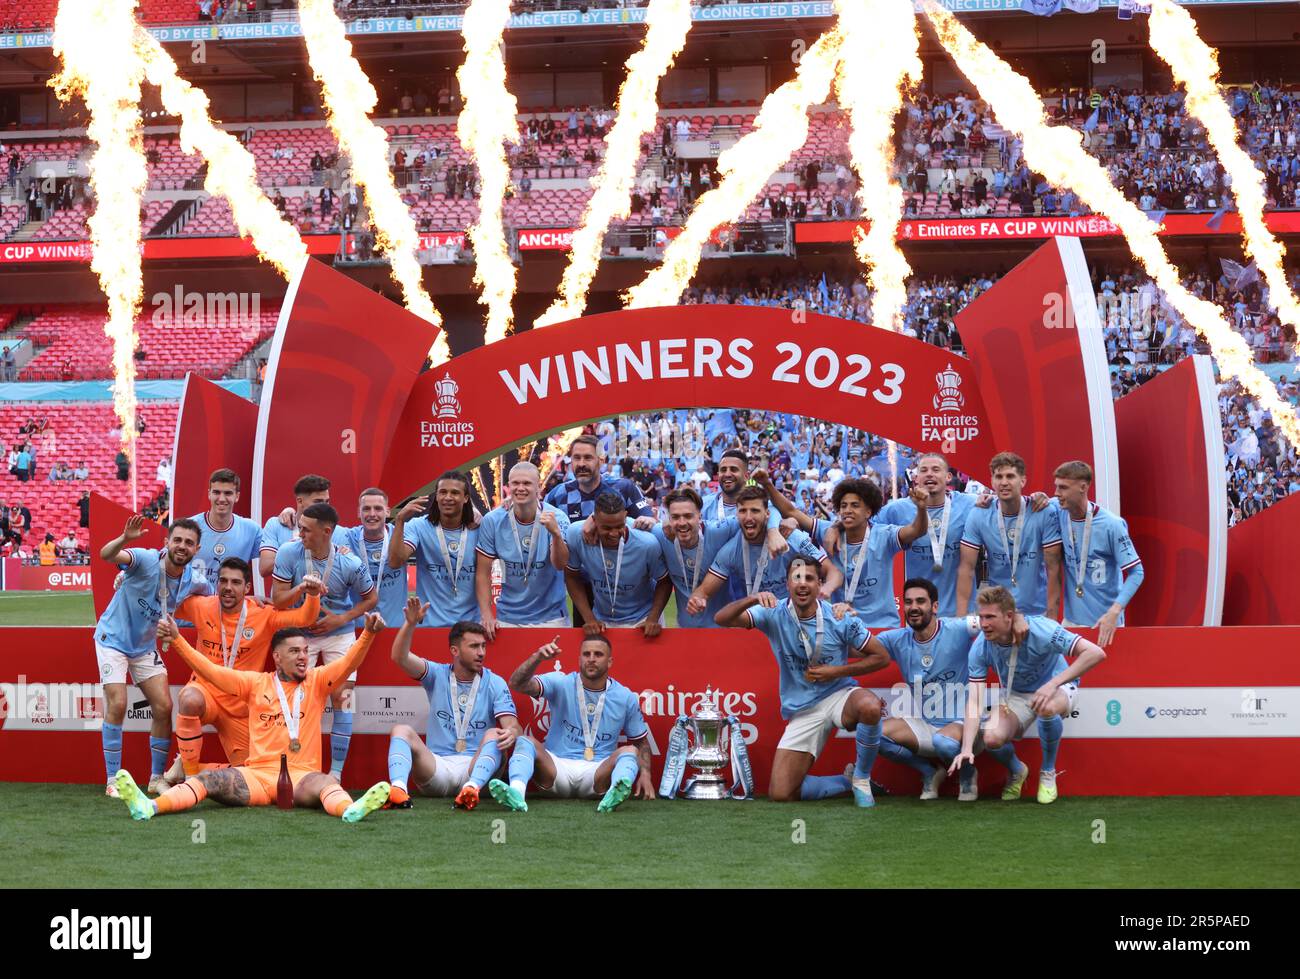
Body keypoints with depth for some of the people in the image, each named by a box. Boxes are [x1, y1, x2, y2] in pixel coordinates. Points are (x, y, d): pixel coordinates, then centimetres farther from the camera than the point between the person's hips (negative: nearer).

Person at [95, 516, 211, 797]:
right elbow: (106, 555, -43)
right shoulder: (146, 560, -25)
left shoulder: (194, 582, -9)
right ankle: (113, 781, -6)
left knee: (163, 707, -2)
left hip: (145, 646, 5)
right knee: (117, 705, -14)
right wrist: (125, 538, -65)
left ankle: (157, 778, 12)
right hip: (113, 639, -5)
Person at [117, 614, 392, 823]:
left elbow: (348, 663, -1)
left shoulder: (316, 682, 13)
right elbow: (211, 672, 12)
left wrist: (368, 634, -20)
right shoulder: (256, 683, 16)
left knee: (325, 782, -36)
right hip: (258, 773, 2)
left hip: (302, 775, -2)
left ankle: (351, 810, -70)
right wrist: (177, 640, 4)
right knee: (209, 779, -22)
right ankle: (149, 807, -43)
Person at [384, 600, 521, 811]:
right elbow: (400, 657, -6)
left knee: (495, 734, -28)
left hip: (475, 768, -1)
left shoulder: (494, 683, 7)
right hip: (436, 766, 1)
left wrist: (512, 732, -32)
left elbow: (512, 725, -6)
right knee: (402, 731, -22)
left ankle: (472, 789, -55)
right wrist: (411, 623, -24)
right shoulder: (437, 675, 10)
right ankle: (398, 790, -51)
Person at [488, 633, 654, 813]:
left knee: (630, 751, -25)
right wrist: (537, 658, -32)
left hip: (598, 773, 0)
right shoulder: (561, 684, 2)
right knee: (525, 741, -24)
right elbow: (517, 684, -13)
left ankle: (613, 797, -59)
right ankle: (517, 793, -56)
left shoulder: (626, 698, 7)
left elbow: (641, 741, 17)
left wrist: (645, 774, -3)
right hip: (557, 765, 0)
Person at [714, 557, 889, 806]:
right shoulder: (774, 614, -8)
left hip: (839, 694, -2)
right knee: (780, 794, -10)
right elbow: (721, 619, -18)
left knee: (870, 706, -39)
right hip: (801, 709, 2)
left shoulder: (840, 618, -11)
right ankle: (848, 781, 15)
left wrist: (837, 671, -14)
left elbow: (881, 657, -3)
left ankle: (862, 778, -12)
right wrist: (752, 599, -36)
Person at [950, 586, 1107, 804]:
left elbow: (1095, 653, -36)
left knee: (1047, 708, -40)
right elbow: (974, 700, -19)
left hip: (1057, 688, -3)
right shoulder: (981, 647, -19)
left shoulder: (1039, 630, -30)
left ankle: (1048, 772, -12)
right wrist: (967, 749, -32)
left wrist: (1053, 684, -44)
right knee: (992, 737, -27)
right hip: (1016, 695, 3)